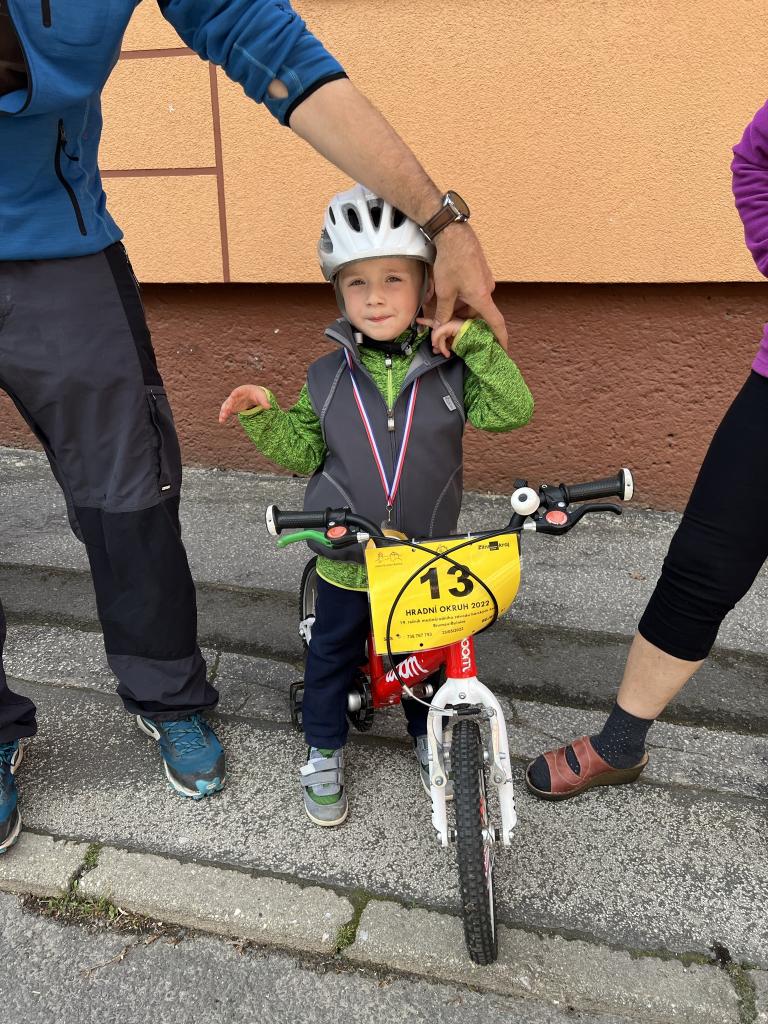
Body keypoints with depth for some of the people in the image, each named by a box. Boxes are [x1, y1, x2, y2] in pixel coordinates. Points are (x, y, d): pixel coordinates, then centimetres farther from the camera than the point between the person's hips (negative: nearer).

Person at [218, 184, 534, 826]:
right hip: (347, 559, 0)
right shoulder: (328, 377, -5)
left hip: (427, 557, 0)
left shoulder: (449, 369, -6)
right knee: (332, 654, 15)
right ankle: (324, 753, 37)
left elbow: (513, 410, -16)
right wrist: (263, 416, -14)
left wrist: (476, 341, -23)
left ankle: (429, 735, 46)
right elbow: (304, 452, 2)